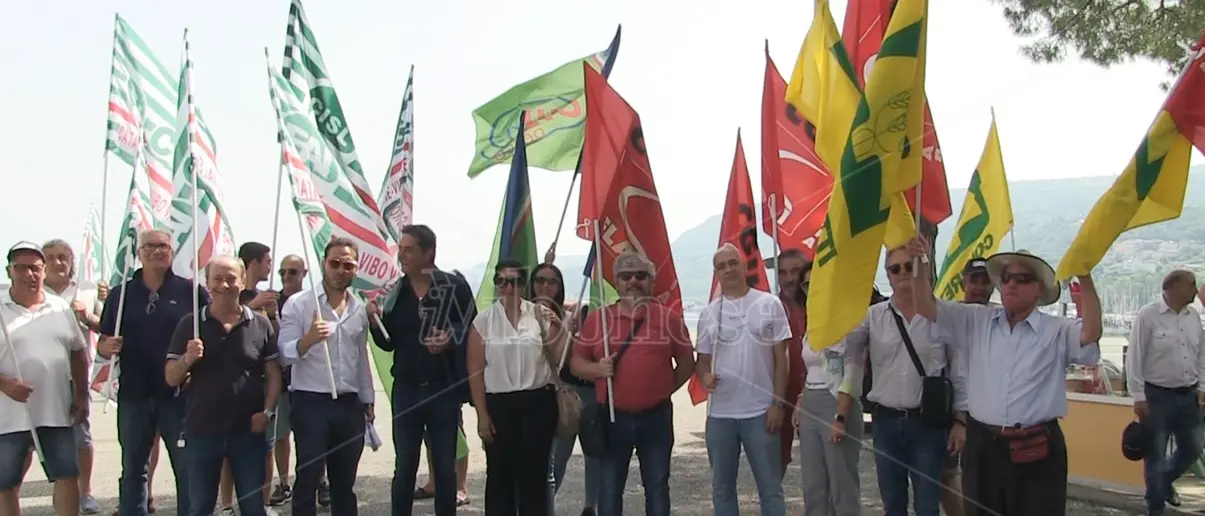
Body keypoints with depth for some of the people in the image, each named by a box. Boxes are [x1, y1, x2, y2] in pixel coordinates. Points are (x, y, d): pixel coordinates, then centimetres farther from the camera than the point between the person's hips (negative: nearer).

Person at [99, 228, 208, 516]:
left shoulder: (191, 291, 0)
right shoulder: (120, 294, 8)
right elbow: (103, 346, 10)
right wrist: (108, 347, -12)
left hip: (180, 392, -2)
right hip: (133, 394, 3)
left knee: (187, 466, 4)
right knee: (132, 468, 14)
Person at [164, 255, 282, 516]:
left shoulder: (261, 324, 0)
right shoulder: (189, 324, -1)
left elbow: (273, 374, 4)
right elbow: (171, 379, 0)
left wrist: (267, 412, -8)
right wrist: (187, 359, -19)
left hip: (249, 430, 0)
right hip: (202, 430, 0)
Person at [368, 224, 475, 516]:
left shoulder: (455, 287, -8)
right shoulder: (396, 292, 5)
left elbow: (472, 333, -4)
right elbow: (388, 343, 9)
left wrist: (451, 340, -23)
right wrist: (376, 322, -9)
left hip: (444, 390, -3)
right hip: (406, 390, 3)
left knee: (445, 467, 9)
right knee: (404, 467, 11)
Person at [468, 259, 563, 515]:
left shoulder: (541, 314, 1)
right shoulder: (483, 320, 0)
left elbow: (556, 359, 3)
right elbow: (476, 370, 0)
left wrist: (561, 330, -11)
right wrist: (482, 414, -3)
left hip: (538, 401, 0)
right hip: (499, 404, 0)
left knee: (534, 472, 9)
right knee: (500, 473, 8)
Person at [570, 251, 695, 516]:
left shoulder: (669, 318, 2)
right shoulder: (597, 318, 3)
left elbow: (686, 363, 8)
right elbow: (576, 363, 6)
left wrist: (664, 389, -2)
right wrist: (597, 369, -14)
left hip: (656, 417, 0)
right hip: (613, 417, 0)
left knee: (657, 487, 10)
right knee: (609, 488, 8)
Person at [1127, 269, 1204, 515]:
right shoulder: (1148, 315, -12)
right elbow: (1134, 358, -11)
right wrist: (1138, 396, -13)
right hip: (1157, 395, -6)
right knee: (1156, 455, 5)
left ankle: (1165, 480, 43)